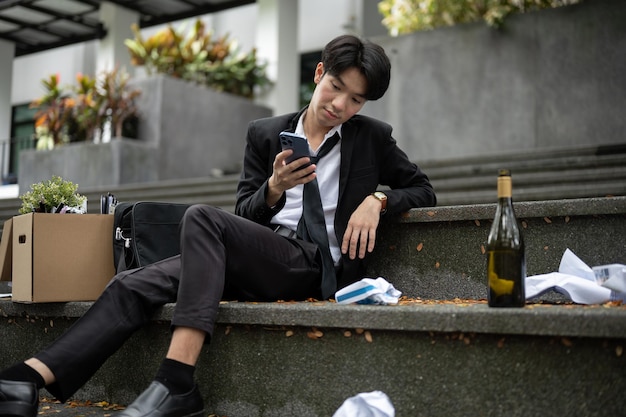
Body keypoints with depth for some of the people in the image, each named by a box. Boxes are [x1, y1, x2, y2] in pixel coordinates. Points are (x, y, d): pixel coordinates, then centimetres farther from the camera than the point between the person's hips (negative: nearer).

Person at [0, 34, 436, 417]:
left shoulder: (374, 137, 11)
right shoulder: (265, 134, 16)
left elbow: (423, 189, 17)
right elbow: (245, 215, 14)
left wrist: (377, 200, -4)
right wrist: (275, 188, -9)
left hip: (317, 266, -4)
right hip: (258, 261, 4)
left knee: (202, 216, -31)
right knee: (134, 284, -19)